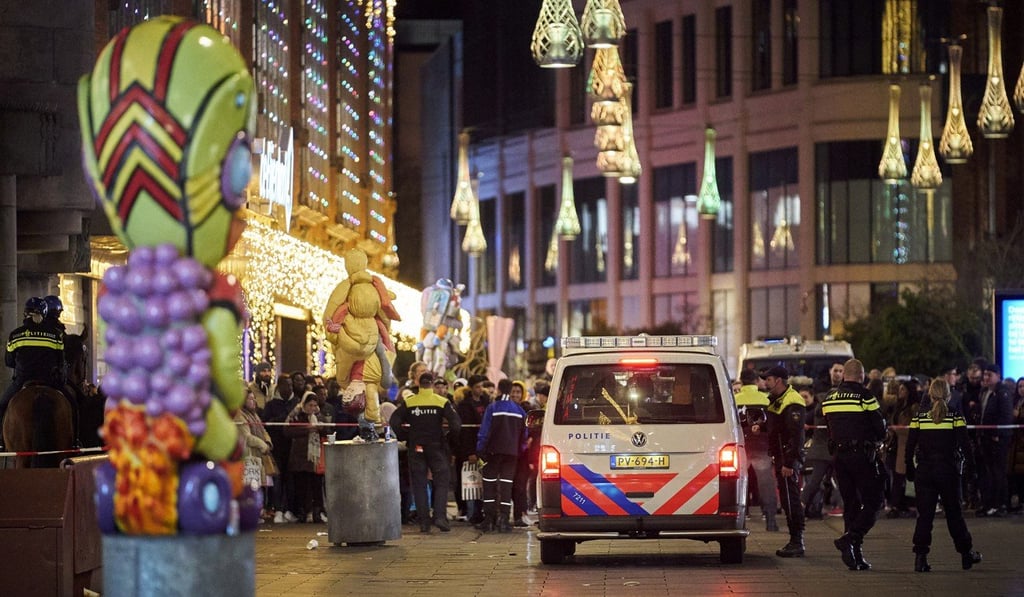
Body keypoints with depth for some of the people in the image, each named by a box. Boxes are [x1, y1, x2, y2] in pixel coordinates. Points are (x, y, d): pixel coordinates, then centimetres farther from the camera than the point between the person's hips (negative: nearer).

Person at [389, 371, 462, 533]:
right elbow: (456, 423, -13)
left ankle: (424, 521, 4)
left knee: (419, 484, 7)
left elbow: (394, 422, -9)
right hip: (437, 447, -1)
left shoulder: (408, 403, -2)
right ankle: (440, 516, -11)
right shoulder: (442, 402, -6)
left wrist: (404, 437, 2)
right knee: (441, 482, 6)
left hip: (416, 448, 1)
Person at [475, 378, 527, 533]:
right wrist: (520, 451, 17)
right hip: (512, 453, 3)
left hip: (494, 451, -3)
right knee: (506, 484, 4)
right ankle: (503, 519, -4)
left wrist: (480, 450, -5)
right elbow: (524, 435, 10)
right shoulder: (519, 410, 6)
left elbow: (484, 432, -10)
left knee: (490, 484, 4)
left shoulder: (492, 408, -8)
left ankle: (489, 519, 1)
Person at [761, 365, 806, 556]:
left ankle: (797, 543, -8)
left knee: (791, 500, -9)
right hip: (781, 457, 10)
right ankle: (795, 542, 16)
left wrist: (789, 462, -25)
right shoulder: (776, 401, 18)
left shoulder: (792, 403, -15)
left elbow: (796, 435, -21)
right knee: (787, 500, 12)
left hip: (789, 459, -10)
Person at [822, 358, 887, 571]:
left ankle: (856, 556, 9)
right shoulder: (864, 396, -9)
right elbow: (880, 427, -7)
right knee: (873, 501, 0)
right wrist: (877, 441, 14)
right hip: (861, 455, -6)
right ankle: (850, 538, -19)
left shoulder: (829, 398, 10)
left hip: (838, 455, 6)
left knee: (850, 504, 12)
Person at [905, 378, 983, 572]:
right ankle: (966, 554, 22)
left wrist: (910, 471, 9)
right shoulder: (956, 418, -6)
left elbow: (909, 449, -2)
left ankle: (920, 557, -6)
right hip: (948, 471, -1)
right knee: (954, 513, 12)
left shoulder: (919, 419, -2)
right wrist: (962, 457, 12)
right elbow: (966, 448, -10)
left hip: (924, 471, 1)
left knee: (924, 514, 3)